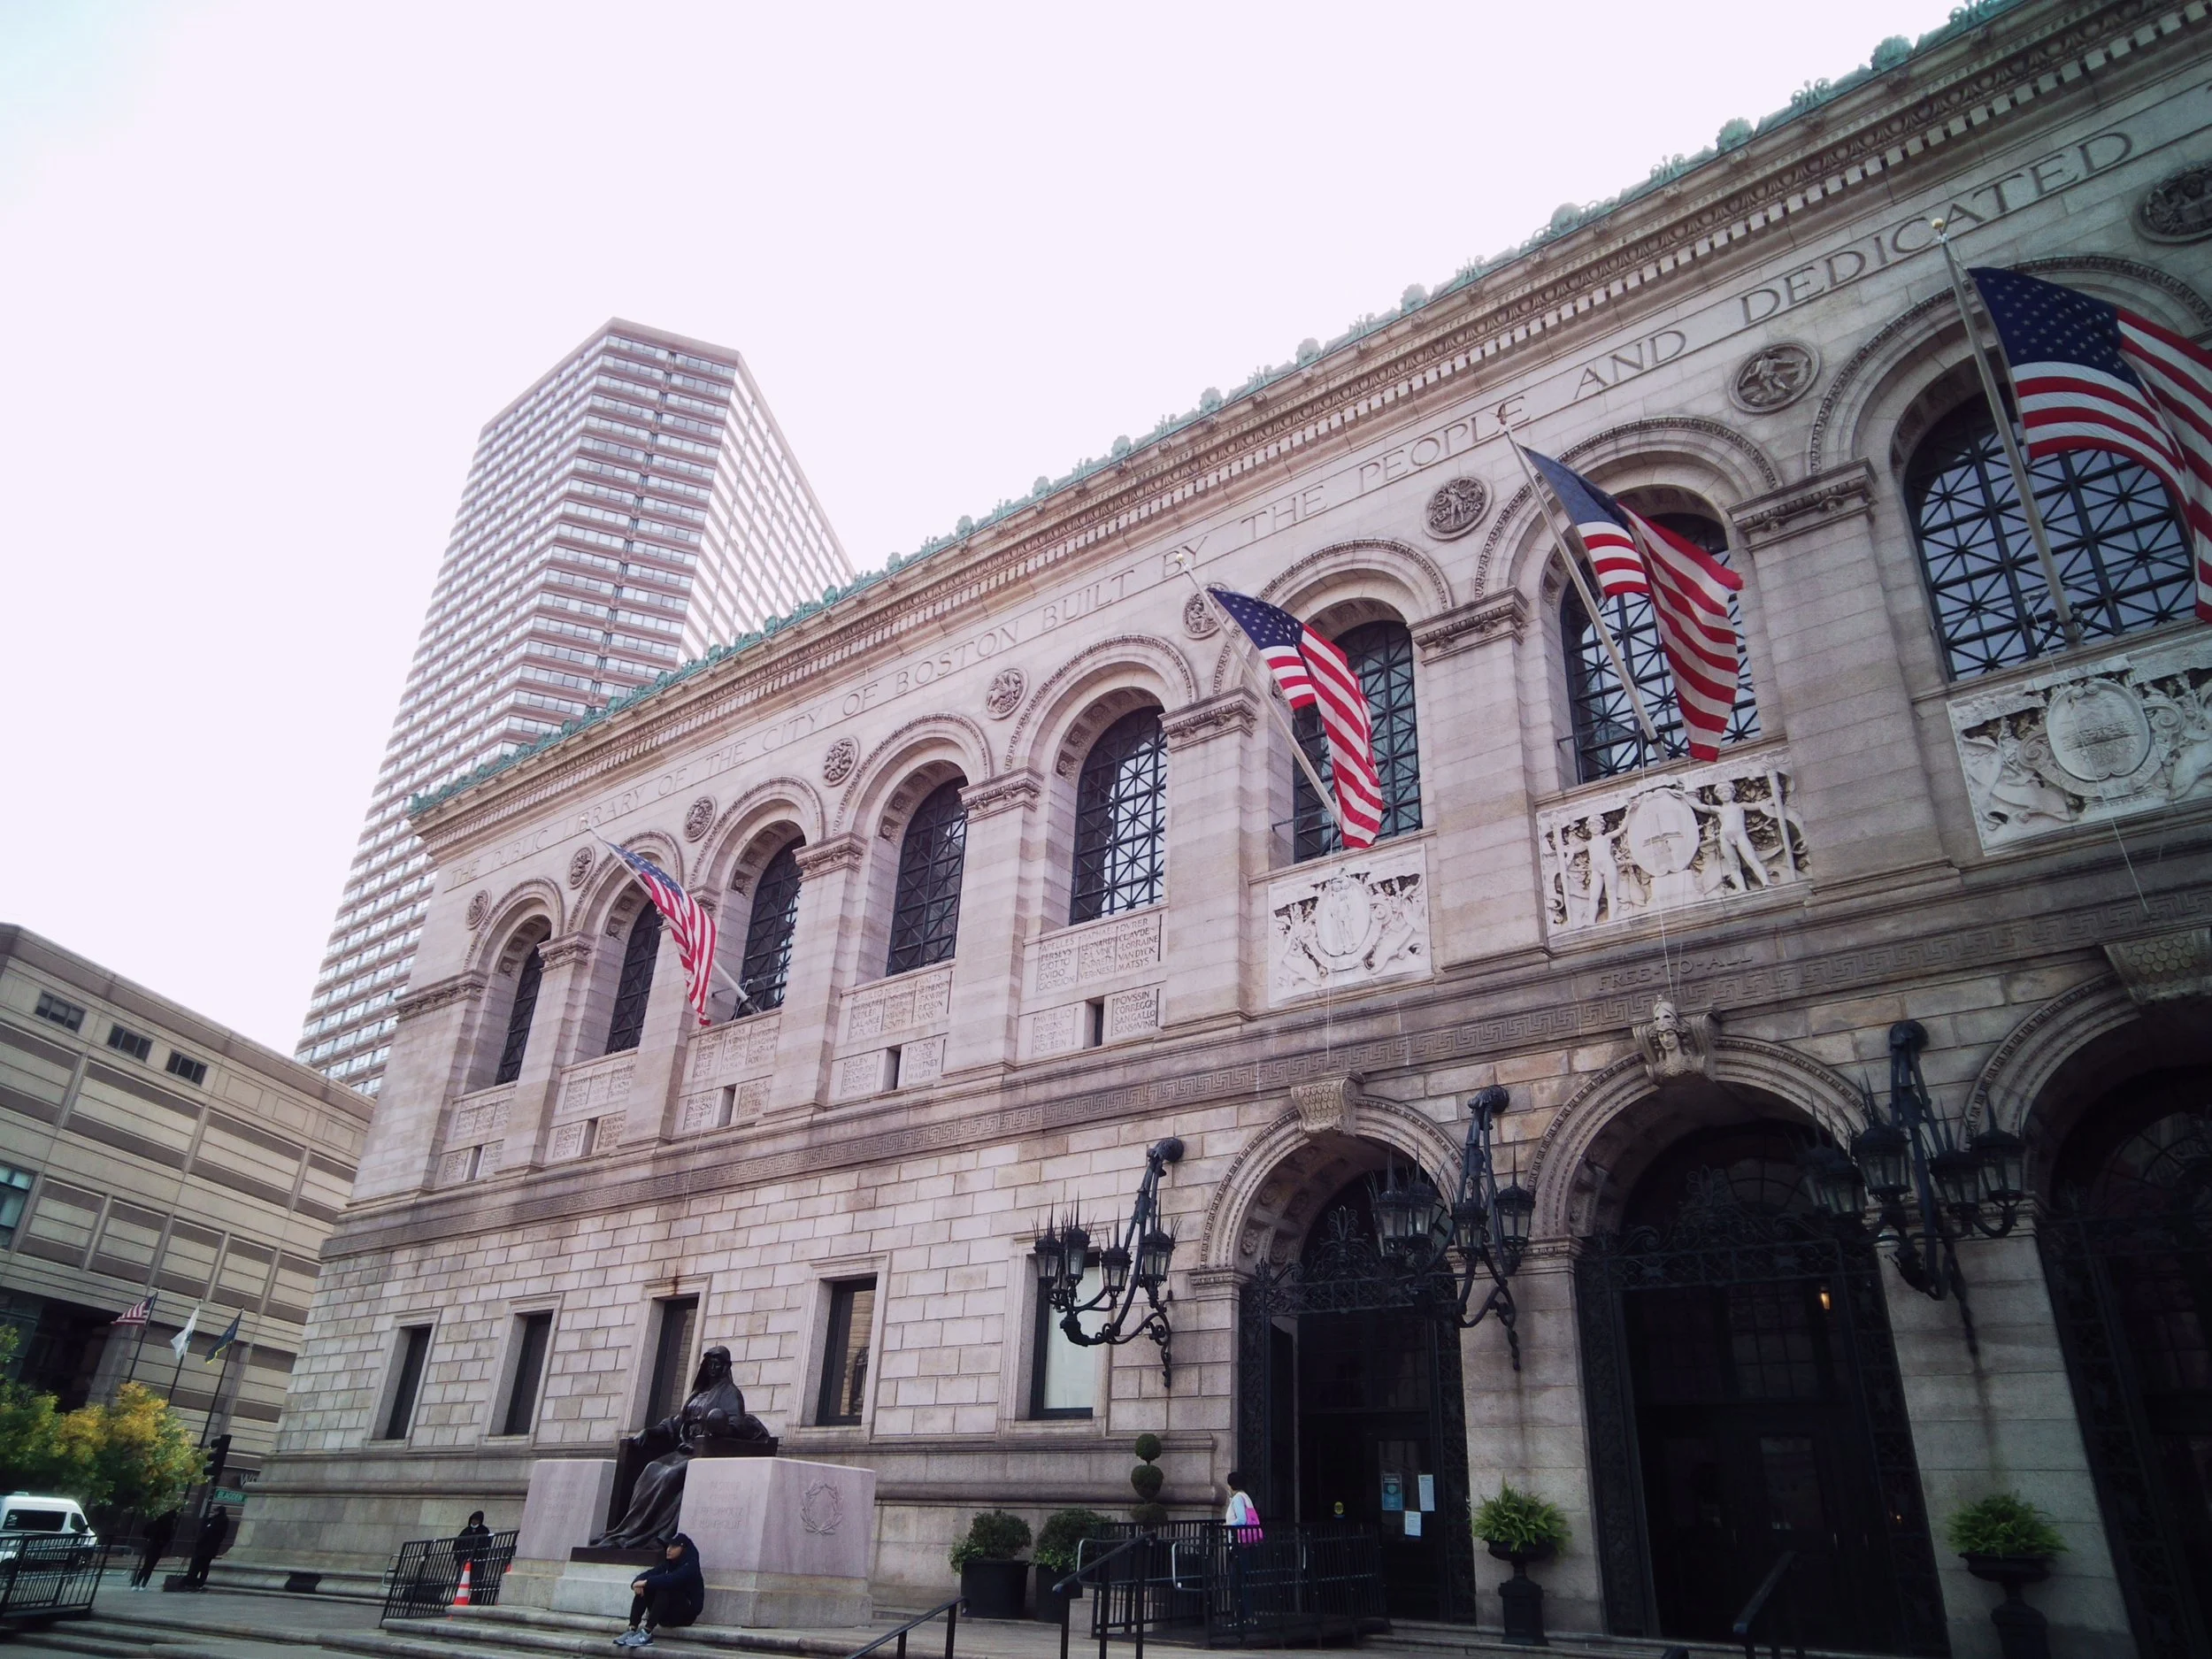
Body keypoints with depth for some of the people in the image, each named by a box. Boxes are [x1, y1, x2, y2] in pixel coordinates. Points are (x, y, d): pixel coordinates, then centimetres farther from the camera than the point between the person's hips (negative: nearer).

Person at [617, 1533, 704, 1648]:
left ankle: (647, 1633, -35)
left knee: (663, 1589, -31)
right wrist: (638, 1583, -24)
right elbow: (647, 1575, -1)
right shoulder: (668, 1565, 11)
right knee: (643, 1589, -10)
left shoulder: (690, 1566, -12)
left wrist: (646, 1582, -30)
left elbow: (671, 1579, -31)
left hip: (685, 1613, -7)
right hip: (666, 1614, 7)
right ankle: (632, 1630, -22)